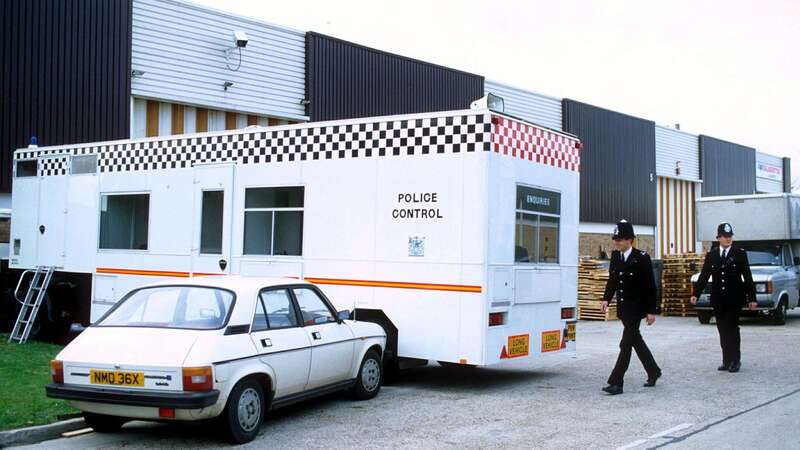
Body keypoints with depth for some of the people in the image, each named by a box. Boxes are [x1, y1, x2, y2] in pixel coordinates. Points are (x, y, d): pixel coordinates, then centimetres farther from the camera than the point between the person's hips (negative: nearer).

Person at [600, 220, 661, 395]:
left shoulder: (642, 258, -14)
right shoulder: (615, 256, 4)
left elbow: (650, 286, -11)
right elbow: (612, 280, 13)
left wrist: (651, 311, -13)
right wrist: (606, 299, -2)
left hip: (636, 308, -7)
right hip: (623, 307, 7)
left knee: (626, 344, -11)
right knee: (636, 341, 19)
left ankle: (616, 383, -12)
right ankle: (653, 371, 37)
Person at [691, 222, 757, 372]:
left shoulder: (740, 253, -1)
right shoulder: (711, 255, 7)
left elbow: (747, 276, -1)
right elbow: (704, 276, 6)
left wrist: (752, 298, -4)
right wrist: (695, 294, -3)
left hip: (734, 298, -3)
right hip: (718, 299, 3)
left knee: (732, 329, -4)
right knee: (723, 330, 6)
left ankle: (735, 360, 5)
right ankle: (726, 361, 13)